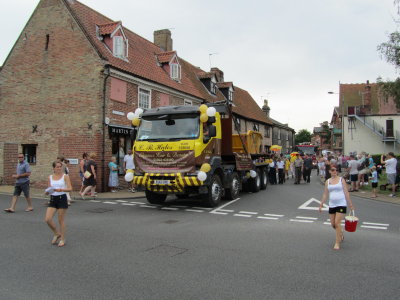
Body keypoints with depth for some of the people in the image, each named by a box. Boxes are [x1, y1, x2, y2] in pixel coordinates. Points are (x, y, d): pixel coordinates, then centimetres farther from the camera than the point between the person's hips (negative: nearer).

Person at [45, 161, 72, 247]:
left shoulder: (65, 176, -3)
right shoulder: (50, 177, 8)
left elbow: (70, 188, -11)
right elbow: (48, 189, 14)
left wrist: (61, 189, -27)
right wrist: (47, 192, -9)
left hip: (62, 198, -4)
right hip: (53, 199, 4)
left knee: (61, 220, 3)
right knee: (47, 219, -6)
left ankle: (62, 239, 17)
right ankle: (57, 234, 19)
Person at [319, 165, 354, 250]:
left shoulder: (341, 180, 0)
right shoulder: (327, 181, 7)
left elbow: (346, 193, 0)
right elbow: (325, 194, 10)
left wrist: (350, 205, -1)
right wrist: (321, 205, 5)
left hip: (341, 204, -4)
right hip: (332, 205, 4)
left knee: (337, 223, -11)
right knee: (333, 224, 9)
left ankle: (337, 243, -1)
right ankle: (341, 234, 40)